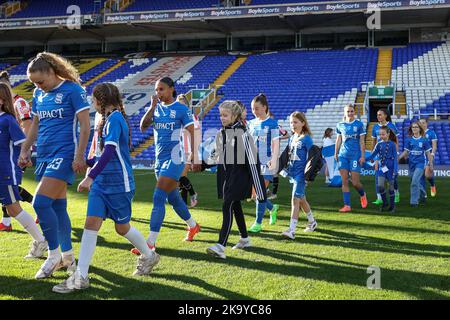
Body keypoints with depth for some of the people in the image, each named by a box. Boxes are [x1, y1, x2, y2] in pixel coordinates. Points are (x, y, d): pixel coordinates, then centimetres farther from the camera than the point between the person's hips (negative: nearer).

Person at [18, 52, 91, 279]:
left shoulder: (72, 89, -8)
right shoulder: (38, 94, 13)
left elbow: (85, 124, -10)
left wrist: (79, 156, -16)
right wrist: (25, 150, 14)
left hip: (64, 155, -7)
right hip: (44, 156, 7)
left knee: (40, 203, -16)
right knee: (57, 206, 11)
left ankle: (54, 255, -2)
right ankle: (68, 256, 22)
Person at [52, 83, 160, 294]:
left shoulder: (115, 119, -16)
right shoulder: (108, 119, 13)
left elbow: (109, 152, -27)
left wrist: (90, 177, -32)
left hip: (119, 183, -8)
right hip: (101, 182, 8)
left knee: (122, 227, 7)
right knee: (91, 223, -3)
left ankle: (149, 256, 32)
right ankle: (81, 277, -4)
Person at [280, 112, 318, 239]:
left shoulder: (306, 139, -9)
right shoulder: (291, 138, 12)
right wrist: (285, 169, 14)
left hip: (301, 174, -8)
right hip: (292, 173, 8)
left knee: (295, 200, -13)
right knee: (301, 199, 18)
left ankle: (291, 230, -16)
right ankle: (312, 222, 37)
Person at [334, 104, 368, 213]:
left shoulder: (359, 124, 0)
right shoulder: (340, 125, 8)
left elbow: (362, 142, -1)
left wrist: (362, 156, -6)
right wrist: (336, 153, 13)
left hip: (355, 155, -3)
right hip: (343, 155, 3)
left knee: (355, 182, -4)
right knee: (344, 181, -1)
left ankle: (362, 195, 28)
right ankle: (347, 205, 3)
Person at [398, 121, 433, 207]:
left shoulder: (424, 140, -4)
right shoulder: (409, 140, 3)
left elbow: (428, 153, 1)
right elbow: (406, 152, 6)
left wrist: (431, 165, 2)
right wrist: (398, 158, -9)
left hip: (420, 163, -4)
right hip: (411, 163, 4)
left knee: (415, 182, -17)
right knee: (416, 182, 16)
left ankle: (414, 201, -11)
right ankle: (422, 195, 43)